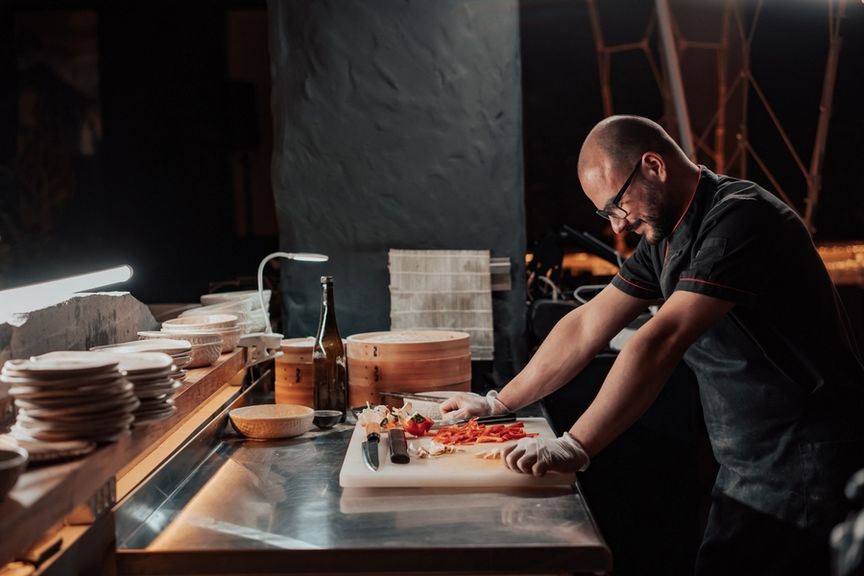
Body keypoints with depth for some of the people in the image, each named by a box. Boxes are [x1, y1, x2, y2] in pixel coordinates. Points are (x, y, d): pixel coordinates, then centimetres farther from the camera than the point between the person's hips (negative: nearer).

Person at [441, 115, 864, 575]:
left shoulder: (738, 218, -20)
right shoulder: (664, 237, 9)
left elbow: (663, 342, -29)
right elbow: (587, 327, 12)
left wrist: (575, 448, -31)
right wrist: (499, 403, 12)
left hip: (804, 463, -8)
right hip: (748, 465, 8)